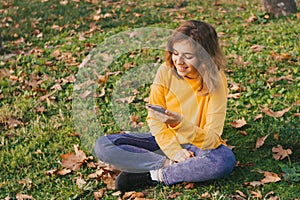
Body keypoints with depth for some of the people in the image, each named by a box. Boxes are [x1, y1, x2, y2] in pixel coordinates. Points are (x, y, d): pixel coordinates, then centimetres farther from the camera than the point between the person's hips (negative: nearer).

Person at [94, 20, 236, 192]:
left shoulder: (215, 81, -19)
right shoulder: (166, 71, -12)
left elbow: (211, 140, -23)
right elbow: (154, 119, -5)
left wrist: (180, 123, -40)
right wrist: (174, 152, -18)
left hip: (198, 145, -2)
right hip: (165, 140, 3)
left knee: (225, 160, -38)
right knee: (103, 145, -15)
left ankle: (154, 176, -24)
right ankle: (170, 165, -22)